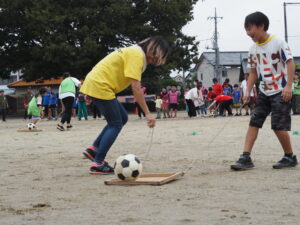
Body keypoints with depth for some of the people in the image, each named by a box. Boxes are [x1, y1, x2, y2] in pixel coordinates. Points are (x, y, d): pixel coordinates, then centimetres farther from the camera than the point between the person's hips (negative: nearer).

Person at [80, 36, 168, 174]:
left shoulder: (136, 52, 16)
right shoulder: (137, 55, -15)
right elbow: (136, 88, -22)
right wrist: (147, 113, -21)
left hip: (95, 84, 10)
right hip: (99, 86, -10)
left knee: (123, 118, 13)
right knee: (116, 125, -3)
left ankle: (94, 149, 12)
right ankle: (98, 164, -2)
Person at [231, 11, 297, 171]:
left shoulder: (278, 43, -13)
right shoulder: (253, 49, 6)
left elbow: (290, 63, -15)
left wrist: (288, 86, -24)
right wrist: (248, 91, 2)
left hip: (280, 92, -7)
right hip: (264, 92, 7)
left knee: (278, 125, -9)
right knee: (254, 122, -1)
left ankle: (290, 157, 10)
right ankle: (246, 158, -3)